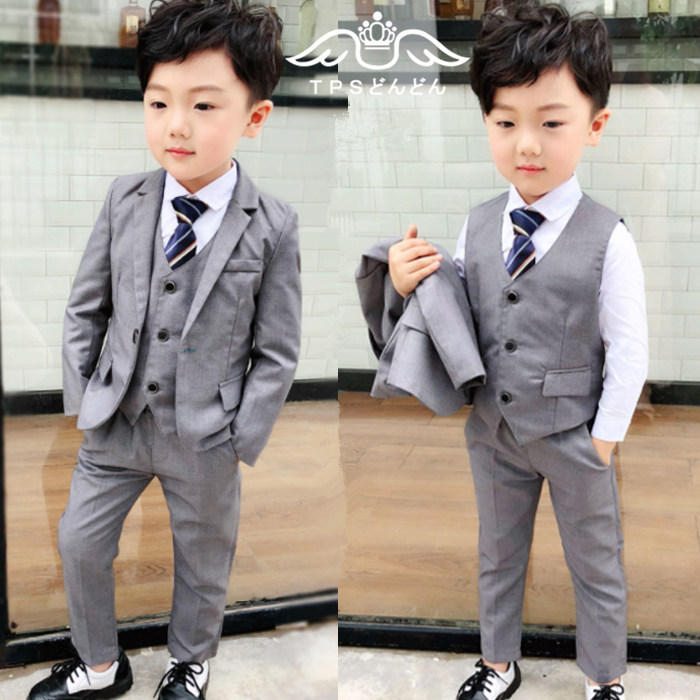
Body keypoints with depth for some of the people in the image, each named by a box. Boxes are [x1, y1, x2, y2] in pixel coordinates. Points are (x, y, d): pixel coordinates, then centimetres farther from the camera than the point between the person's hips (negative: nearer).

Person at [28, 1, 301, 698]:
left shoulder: (273, 228, -15)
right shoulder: (124, 201, -6)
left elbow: (277, 352, -10)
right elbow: (85, 307, 4)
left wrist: (238, 443, -11)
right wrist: (81, 398, 0)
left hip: (205, 440, -3)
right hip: (115, 424, 3)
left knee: (201, 562, 17)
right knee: (79, 544, 15)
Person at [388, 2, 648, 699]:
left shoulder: (608, 240, -18)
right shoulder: (476, 227, -5)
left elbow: (628, 352, -11)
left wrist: (603, 441, -9)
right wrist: (408, 285, -13)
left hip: (573, 436, -4)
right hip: (493, 431, 4)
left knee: (595, 565, 17)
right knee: (497, 556, 23)